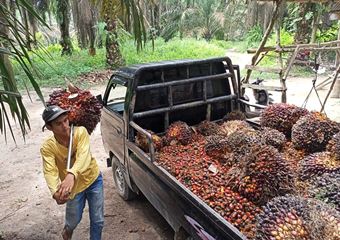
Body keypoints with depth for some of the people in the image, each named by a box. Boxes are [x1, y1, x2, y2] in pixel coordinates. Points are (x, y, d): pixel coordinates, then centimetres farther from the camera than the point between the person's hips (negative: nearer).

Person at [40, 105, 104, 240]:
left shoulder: (80, 132, -22)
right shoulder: (47, 147, -21)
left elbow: (84, 155, -38)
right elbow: (50, 171, -34)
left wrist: (72, 174, -58)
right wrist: (55, 192, -55)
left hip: (93, 179, 0)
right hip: (74, 187, 0)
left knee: (98, 221, 8)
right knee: (73, 221, 19)